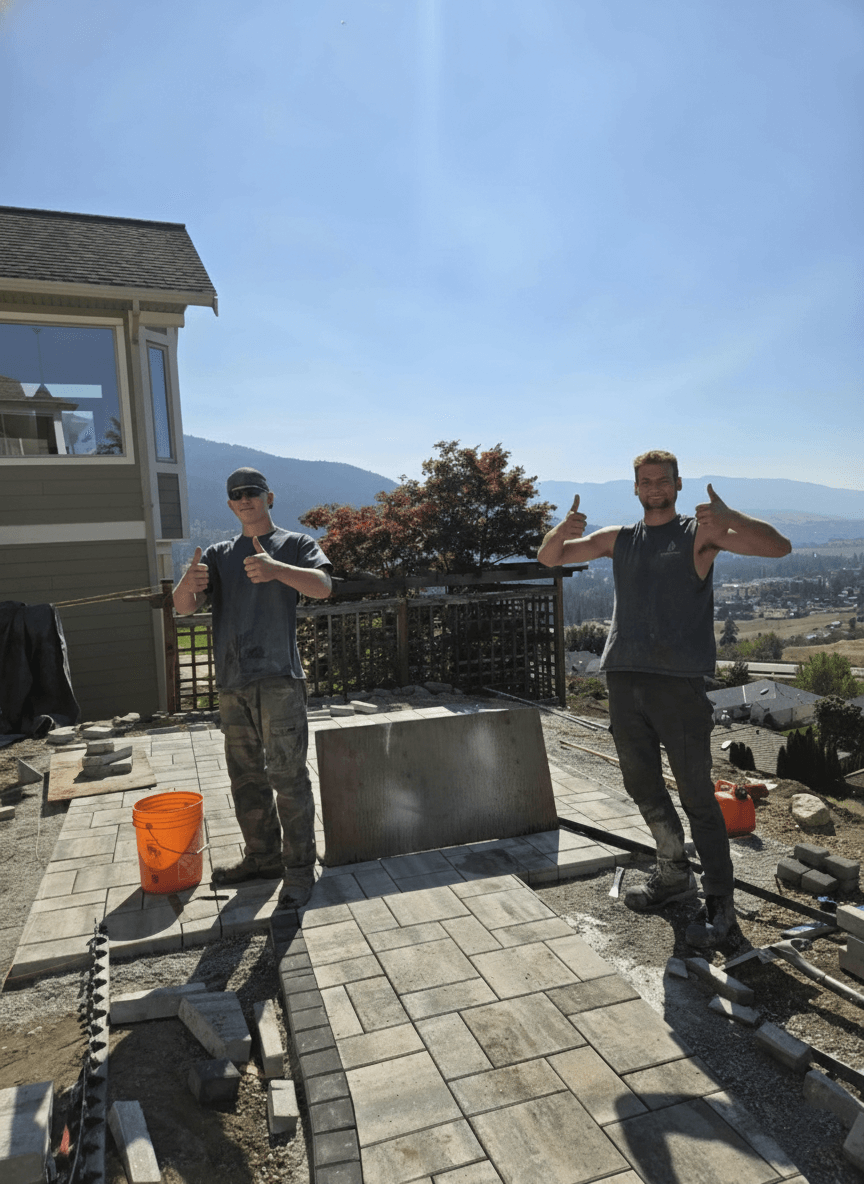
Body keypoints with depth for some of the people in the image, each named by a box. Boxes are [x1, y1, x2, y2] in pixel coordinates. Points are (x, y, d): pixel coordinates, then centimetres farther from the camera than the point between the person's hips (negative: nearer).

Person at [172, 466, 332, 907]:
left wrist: (275, 569, -35)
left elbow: (322, 585, -16)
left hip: (279, 679, -5)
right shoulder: (218, 554, 17)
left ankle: (299, 869, 4)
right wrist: (188, 584, -23)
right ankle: (262, 857, 28)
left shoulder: (295, 544, 5)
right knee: (246, 777, 14)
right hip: (232, 682, 6)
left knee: (288, 776, -6)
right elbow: (183, 606, 3)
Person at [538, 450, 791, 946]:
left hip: (679, 681, -5)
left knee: (697, 794, 0)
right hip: (624, 680, 5)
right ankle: (675, 873, 33)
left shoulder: (699, 532, 4)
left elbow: (779, 547, -7)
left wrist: (729, 518, -26)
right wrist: (561, 532, -8)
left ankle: (721, 901, 13)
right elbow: (549, 559, 16)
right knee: (642, 785, 14)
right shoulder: (617, 539, 16)